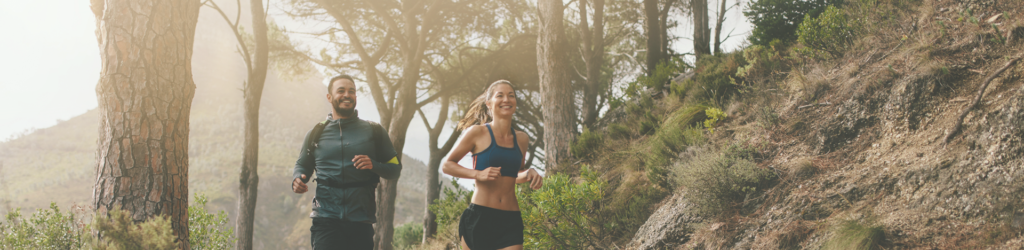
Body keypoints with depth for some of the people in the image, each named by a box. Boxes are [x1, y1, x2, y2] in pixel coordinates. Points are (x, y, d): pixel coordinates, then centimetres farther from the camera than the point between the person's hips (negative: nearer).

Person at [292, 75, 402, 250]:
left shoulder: (374, 132, 10)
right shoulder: (316, 134, 11)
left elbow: (395, 169, 10)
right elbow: (302, 165, 24)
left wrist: (373, 165, -11)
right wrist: (298, 180, 0)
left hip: (361, 221, 1)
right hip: (326, 220, -1)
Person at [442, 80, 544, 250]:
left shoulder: (521, 139, 11)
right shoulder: (478, 133, -3)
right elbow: (447, 165, 1)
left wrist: (529, 174, 4)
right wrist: (477, 174, -14)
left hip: (511, 221, 4)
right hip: (479, 217, -3)